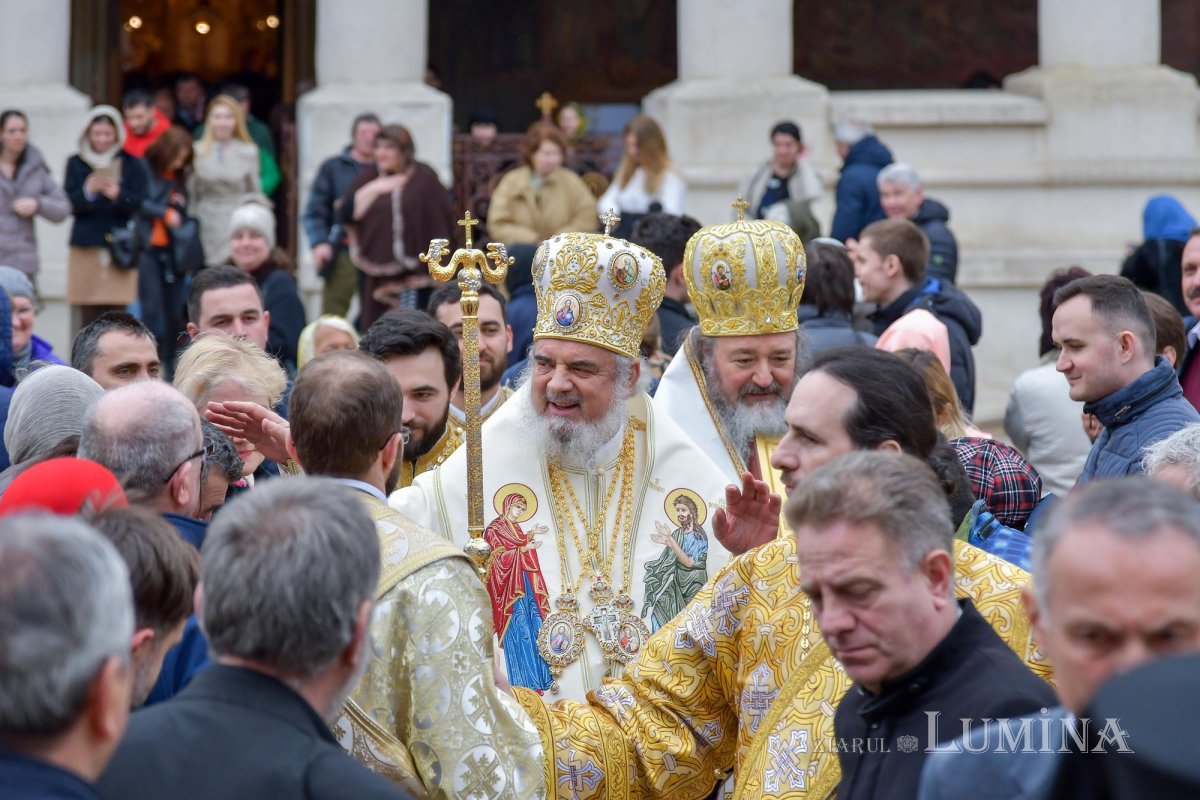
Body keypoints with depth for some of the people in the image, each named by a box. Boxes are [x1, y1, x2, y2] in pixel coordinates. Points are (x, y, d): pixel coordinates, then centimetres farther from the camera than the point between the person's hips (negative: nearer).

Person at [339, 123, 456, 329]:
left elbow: (443, 220, -2)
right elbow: (345, 215, 1)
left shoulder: (425, 179, 0)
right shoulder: (367, 180, 12)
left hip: (413, 273, -4)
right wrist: (372, 190, -9)